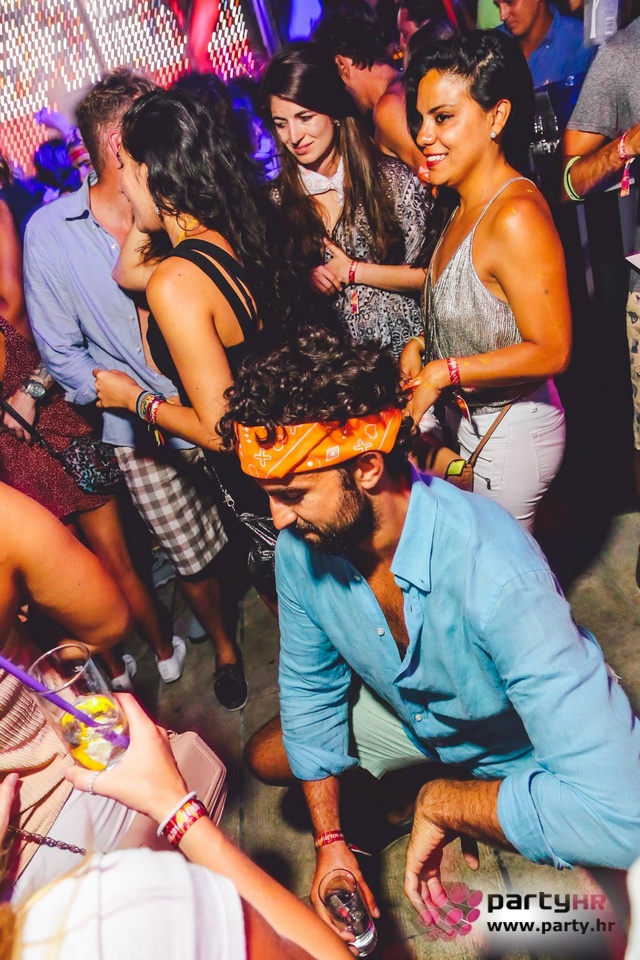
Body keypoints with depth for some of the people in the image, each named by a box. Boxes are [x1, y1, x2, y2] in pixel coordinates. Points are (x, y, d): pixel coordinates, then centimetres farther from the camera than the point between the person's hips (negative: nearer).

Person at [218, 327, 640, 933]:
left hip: (520, 748, -4)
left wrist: (439, 805, -33)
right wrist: (330, 842, -7)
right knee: (267, 758, 5)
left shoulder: (497, 575, -44)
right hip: (410, 717, 5)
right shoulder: (298, 547, -23)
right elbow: (310, 685, -6)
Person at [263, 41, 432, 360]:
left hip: (405, 347, -2)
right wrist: (307, 280, -7)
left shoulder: (394, 179, -3)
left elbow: (433, 275, -2)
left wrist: (352, 271, -5)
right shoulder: (279, 199, 5)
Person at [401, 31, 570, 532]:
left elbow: (550, 351, -26)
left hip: (512, 435, -9)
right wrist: (422, 345, -1)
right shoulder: (468, 203, 4)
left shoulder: (517, 217, -26)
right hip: (470, 423, 9)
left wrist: (444, 372, -21)